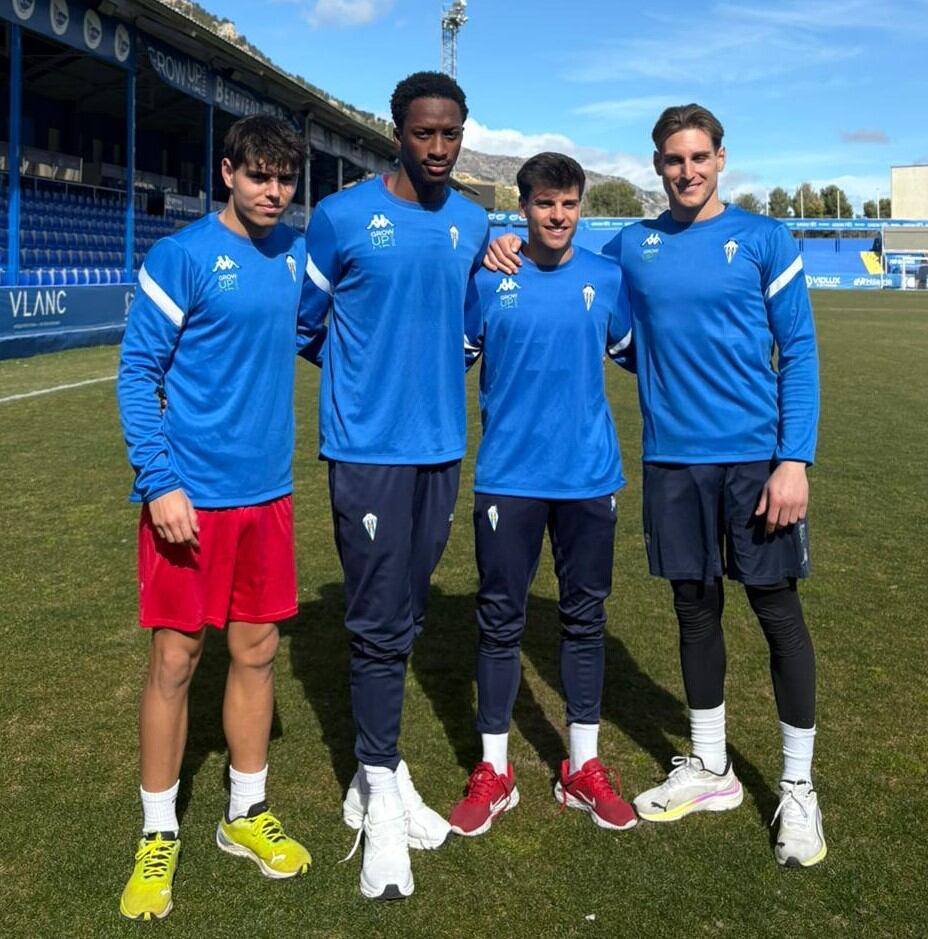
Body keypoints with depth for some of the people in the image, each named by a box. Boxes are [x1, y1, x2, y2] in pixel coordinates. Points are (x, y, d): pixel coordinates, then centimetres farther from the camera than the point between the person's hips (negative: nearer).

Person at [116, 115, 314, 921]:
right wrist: (159, 482, -16)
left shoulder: (294, 254, 8)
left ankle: (247, 815, 28)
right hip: (191, 495, -5)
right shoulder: (182, 257, -9)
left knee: (256, 651, 11)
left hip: (266, 491, 5)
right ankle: (159, 837, 18)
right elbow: (138, 374, -9)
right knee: (176, 659, 1)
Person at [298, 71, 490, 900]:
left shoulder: (473, 226, 9)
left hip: (441, 449, 5)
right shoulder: (342, 217, -5)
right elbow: (304, 323, 5)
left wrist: (438, 374, 13)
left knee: (407, 617, 13)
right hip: (368, 449, -5)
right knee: (379, 623, -3)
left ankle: (379, 775, 27)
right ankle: (382, 798, 10)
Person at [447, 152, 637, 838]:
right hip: (509, 476, -1)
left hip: (590, 475, 2)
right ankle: (494, 772, 20)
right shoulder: (487, 280, -2)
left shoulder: (607, 279, 3)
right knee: (500, 621, 5)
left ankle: (584, 768, 25)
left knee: (585, 618, 10)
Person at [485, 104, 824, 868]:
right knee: (696, 609, 12)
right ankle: (709, 769, 29)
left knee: (777, 610, 2)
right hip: (673, 460, 3)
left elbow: (799, 353, -3)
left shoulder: (763, 240, -2)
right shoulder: (631, 247, 6)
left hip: (756, 456, -2)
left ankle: (798, 788, 17)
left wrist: (795, 458, -12)